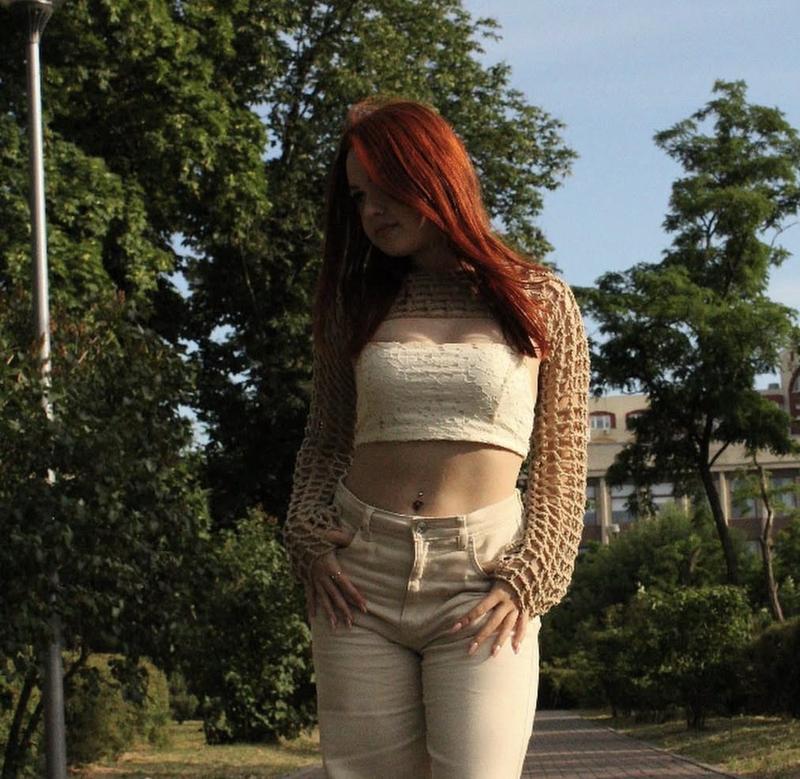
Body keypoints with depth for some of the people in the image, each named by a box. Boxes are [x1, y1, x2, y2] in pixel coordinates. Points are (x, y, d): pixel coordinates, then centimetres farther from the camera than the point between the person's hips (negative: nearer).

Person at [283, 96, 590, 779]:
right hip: (359, 576, 3)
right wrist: (310, 541, 0)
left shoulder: (540, 301, 5)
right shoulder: (360, 305, 12)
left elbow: (562, 466, 5)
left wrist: (527, 585, -6)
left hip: (481, 580, -3)